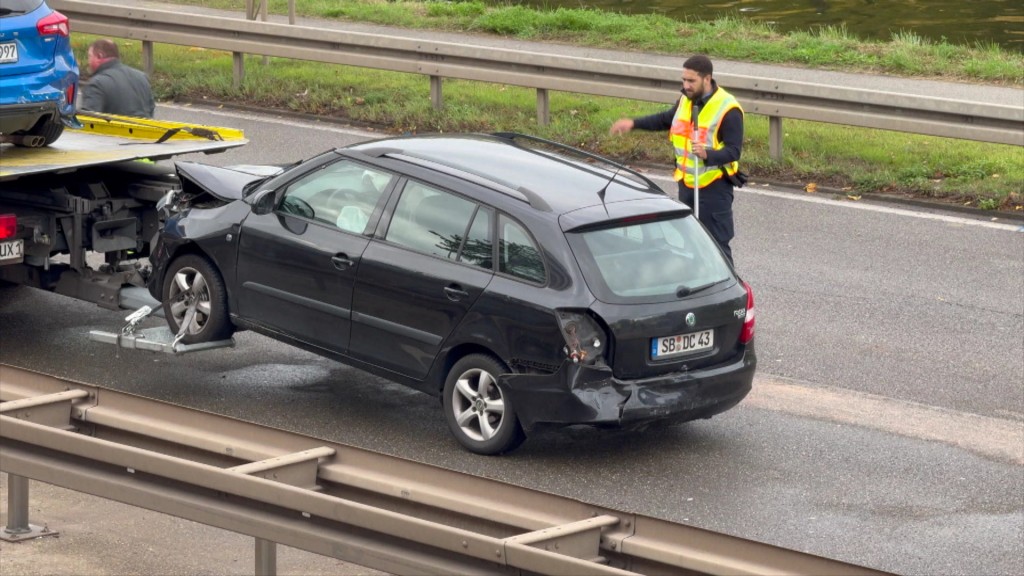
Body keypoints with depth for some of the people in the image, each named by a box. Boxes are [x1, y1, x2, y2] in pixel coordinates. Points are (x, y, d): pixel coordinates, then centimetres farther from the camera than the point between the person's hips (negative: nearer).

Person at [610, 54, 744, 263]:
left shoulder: (728, 110, -20)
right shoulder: (686, 100, 6)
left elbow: (733, 151, -21)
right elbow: (666, 120, 25)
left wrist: (707, 154, -38)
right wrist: (634, 123, 15)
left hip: (714, 186, -8)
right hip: (687, 183, 8)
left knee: (716, 243, -6)